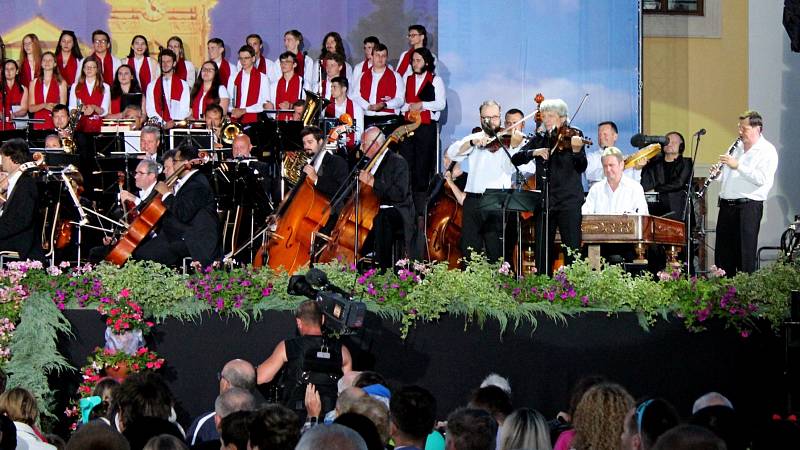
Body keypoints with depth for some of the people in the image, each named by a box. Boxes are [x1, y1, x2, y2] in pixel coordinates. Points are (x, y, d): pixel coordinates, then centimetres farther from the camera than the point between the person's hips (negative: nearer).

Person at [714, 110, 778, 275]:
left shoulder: (767, 151, -5)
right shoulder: (737, 147, 17)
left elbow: (761, 179, -18)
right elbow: (725, 175, 26)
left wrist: (737, 165, -18)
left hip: (748, 206, -7)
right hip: (727, 205, 7)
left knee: (745, 253, -5)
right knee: (723, 253, 8)